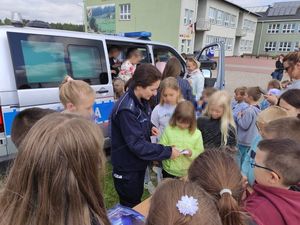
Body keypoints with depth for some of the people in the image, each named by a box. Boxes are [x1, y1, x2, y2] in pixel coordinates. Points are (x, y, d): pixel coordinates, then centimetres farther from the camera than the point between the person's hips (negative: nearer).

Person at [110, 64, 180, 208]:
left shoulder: (141, 101, -2)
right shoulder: (126, 109, -30)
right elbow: (137, 144, -29)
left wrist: (149, 128, -3)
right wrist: (167, 152, -24)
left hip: (138, 163, 8)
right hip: (127, 168, -8)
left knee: (137, 201, 27)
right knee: (130, 207, 14)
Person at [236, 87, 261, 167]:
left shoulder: (249, 110, -24)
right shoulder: (258, 109, 4)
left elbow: (244, 125, -22)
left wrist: (239, 116, -10)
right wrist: (243, 115, 3)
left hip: (245, 142, -9)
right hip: (253, 140, 9)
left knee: (242, 160, 5)